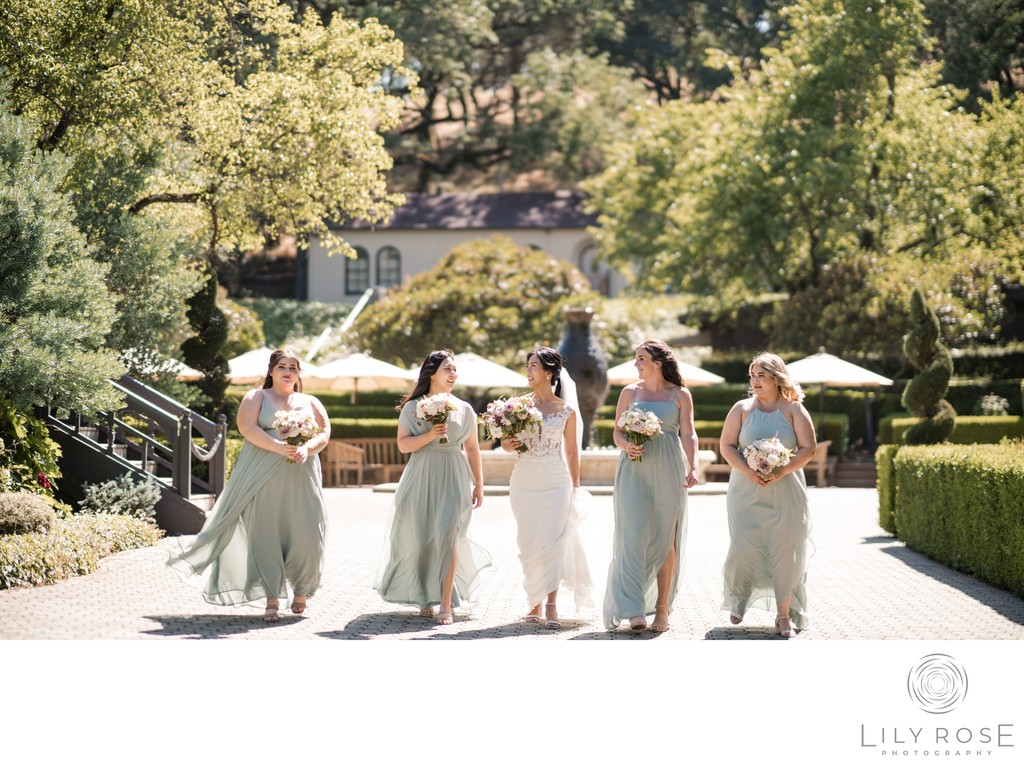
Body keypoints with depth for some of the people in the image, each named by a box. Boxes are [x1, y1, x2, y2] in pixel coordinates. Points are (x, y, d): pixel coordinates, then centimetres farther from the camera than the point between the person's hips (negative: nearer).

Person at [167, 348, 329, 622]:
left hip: (301, 477, 2)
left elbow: (325, 432, 11)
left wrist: (308, 448, -11)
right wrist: (277, 446, -17)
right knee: (265, 534, -7)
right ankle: (272, 599, -4)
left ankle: (301, 591, 14)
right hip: (264, 476, -2)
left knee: (307, 535, -6)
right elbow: (246, 427, -5)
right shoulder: (256, 397, 10)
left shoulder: (310, 402, 20)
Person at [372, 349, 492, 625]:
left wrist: (478, 485, 10)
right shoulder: (412, 407, 3)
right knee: (420, 539, 1)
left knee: (446, 536, -12)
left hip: (453, 478, 0)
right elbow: (403, 444, -2)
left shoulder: (464, 409, 8)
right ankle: (425, 597, 19)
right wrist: (429, 435, -17)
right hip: (420, 478, 0)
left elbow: (472, 449, 12)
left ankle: (446, 604, -11)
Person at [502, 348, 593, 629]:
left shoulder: (567, 410, 2)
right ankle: (535, 604, 13)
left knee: (552, 541, -11)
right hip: (524, 479, 2)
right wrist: (508, 445, -10)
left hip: (555, 480, -2)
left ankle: (551, 606, -13)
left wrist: (576, 488, 10)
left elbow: (571, 451, 9)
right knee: (529, 545, 4)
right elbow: (507, 441, 14)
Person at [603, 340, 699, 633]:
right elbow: (617, 432, 11)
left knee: (665, 540, 2)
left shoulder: (680, 395, 5)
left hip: (668, 471, -1)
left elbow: (688, 434, -3)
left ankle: (662, 609, 10)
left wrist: (692, 467, -18)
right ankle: (635, 612, -15)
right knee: (633, 536, -11)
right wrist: (627, 445, -11)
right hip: (634, 470, 1)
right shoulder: (629, 392, 10)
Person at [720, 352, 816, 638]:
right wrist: (747, 471, -14)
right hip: (747, 492, 0)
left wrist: (782, 471, -15)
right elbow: (727, 446, 3)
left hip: (785, 493, 0)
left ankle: (784, 615, 4)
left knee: (785, 550, -5)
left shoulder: (793, 410, 3)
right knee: (744, 547, -8)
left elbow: (808, 448, 0)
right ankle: (738, 600, 18)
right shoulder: (742, 409, 5)